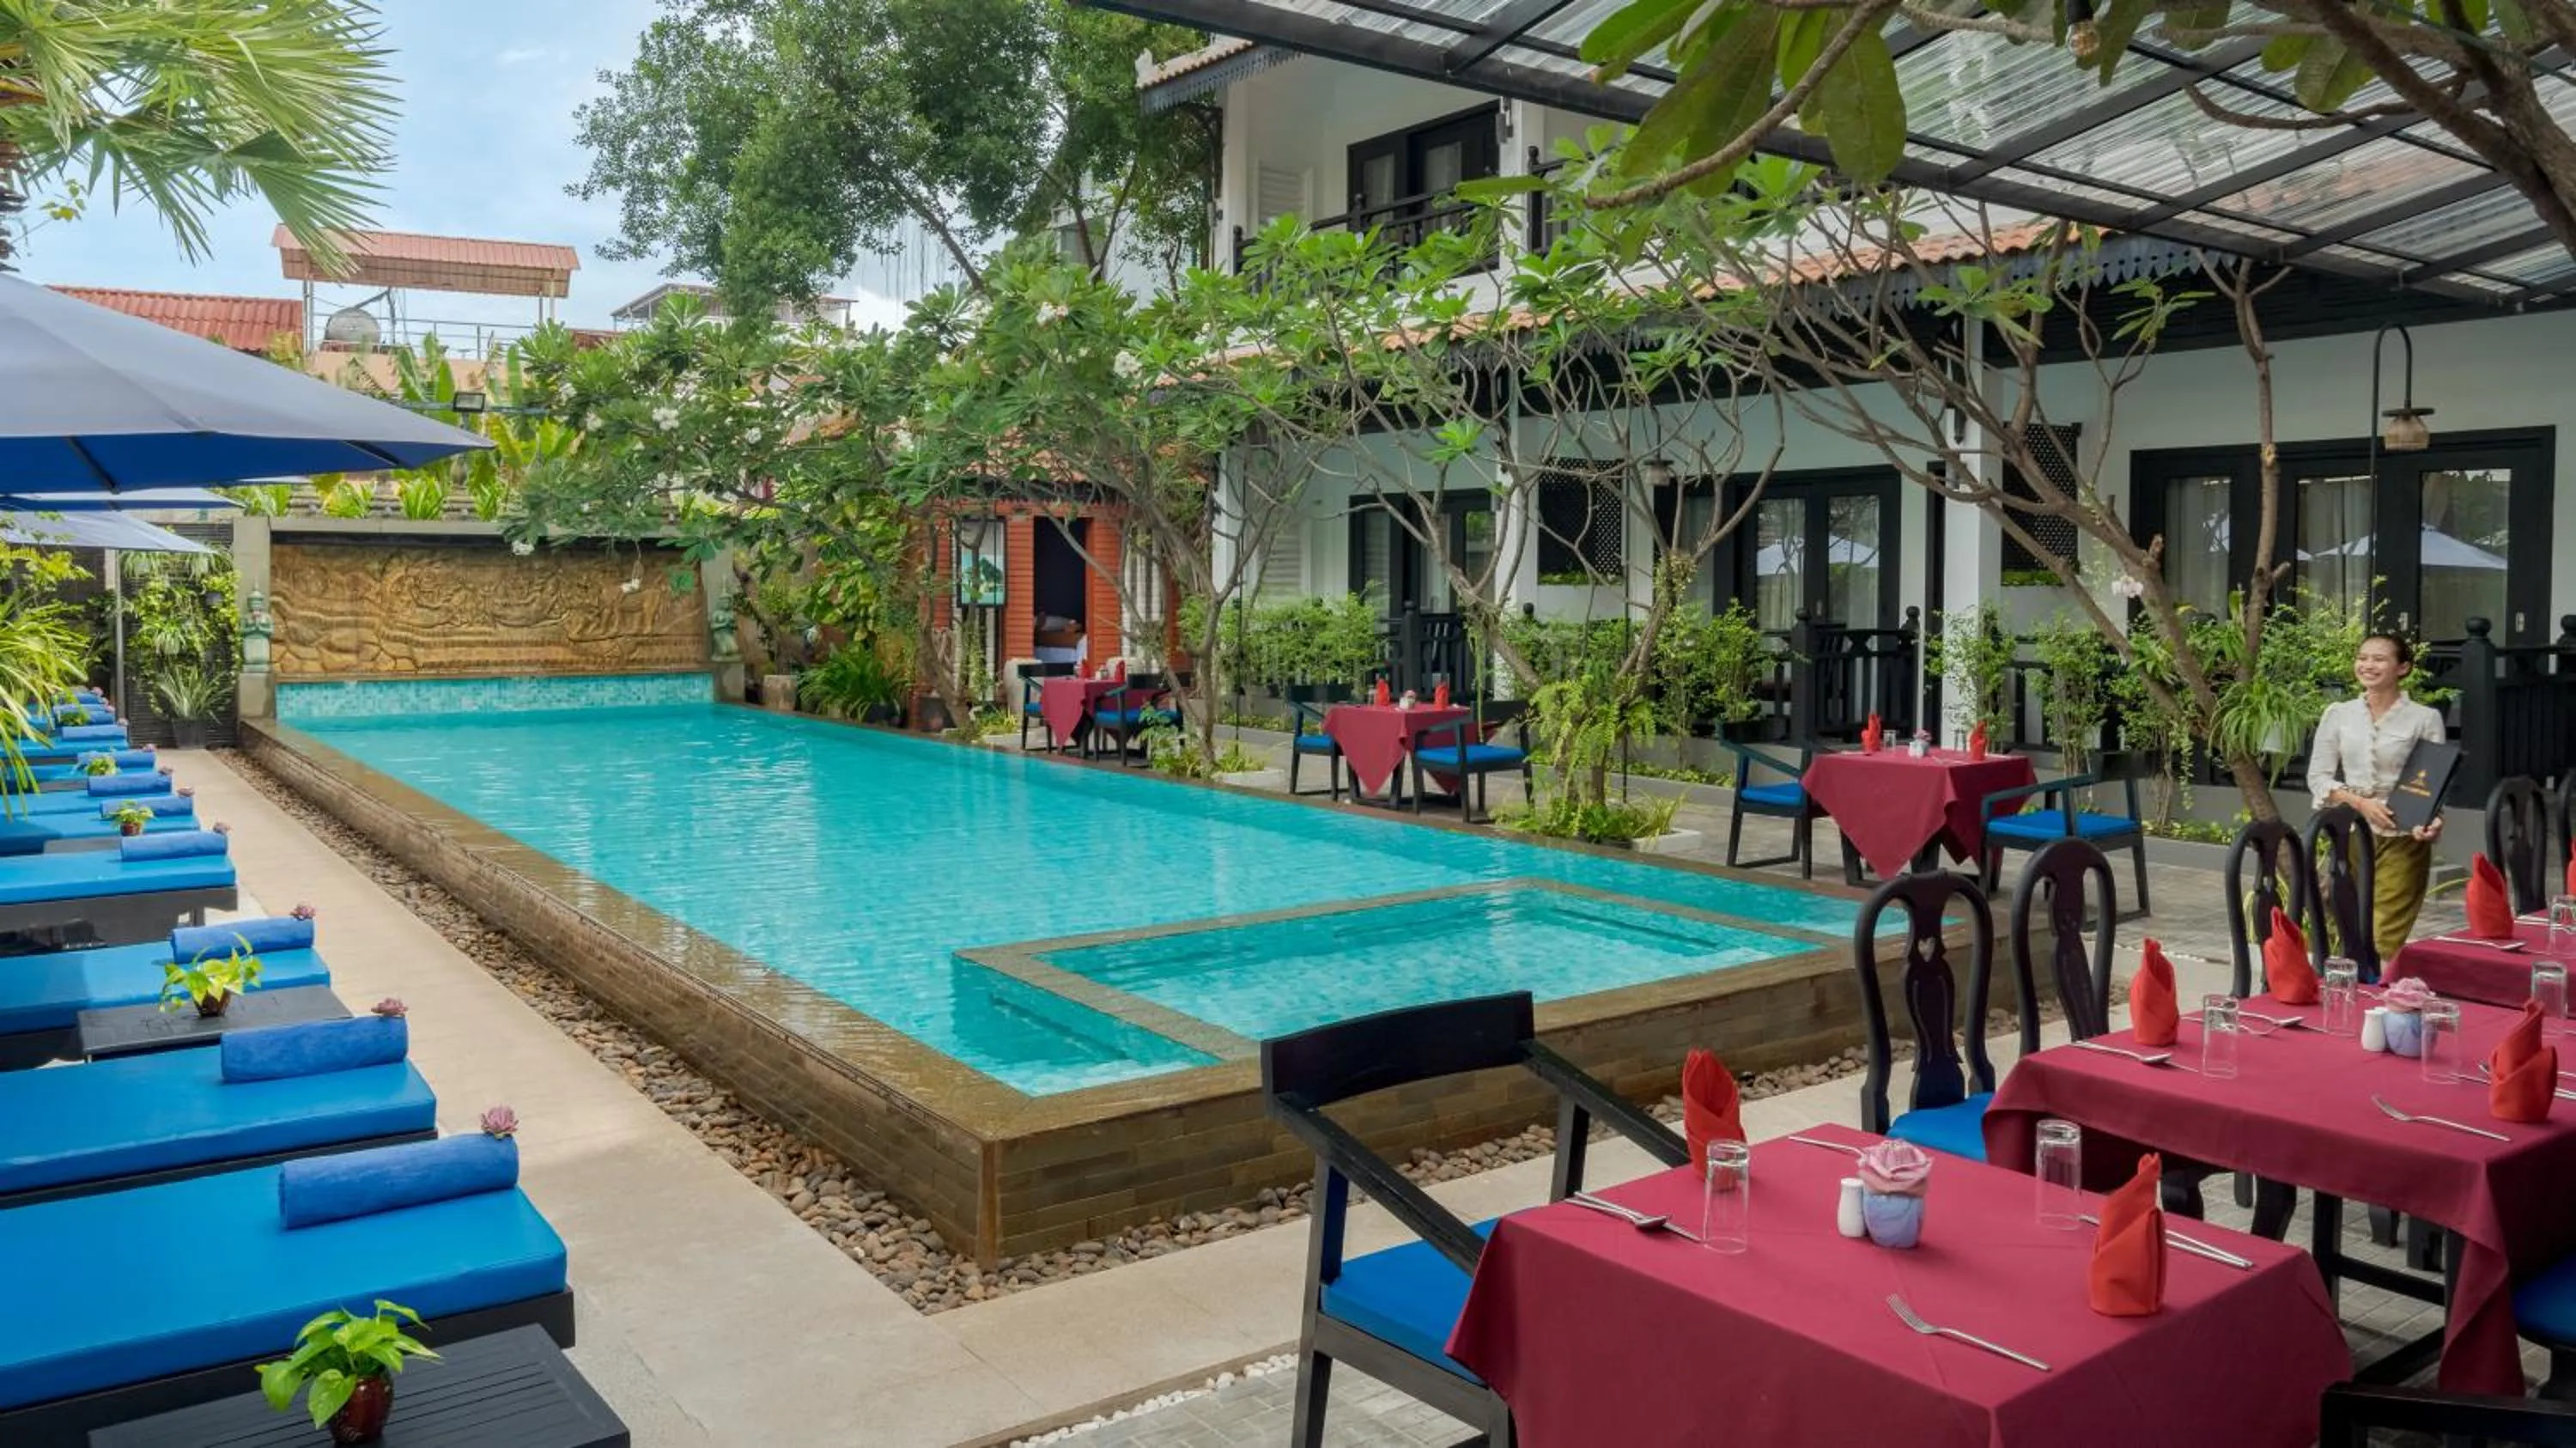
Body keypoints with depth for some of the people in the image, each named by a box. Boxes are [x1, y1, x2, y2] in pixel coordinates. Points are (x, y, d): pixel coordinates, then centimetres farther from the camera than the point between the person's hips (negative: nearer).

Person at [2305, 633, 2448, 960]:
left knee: (2387, 940, -6)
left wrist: (2433, 820, -22)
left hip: (2402, 838, -3)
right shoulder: (2338, 714, 7)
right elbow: (2317, 777, 6)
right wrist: (2360, 802, -11)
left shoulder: (2425, 719, 0)